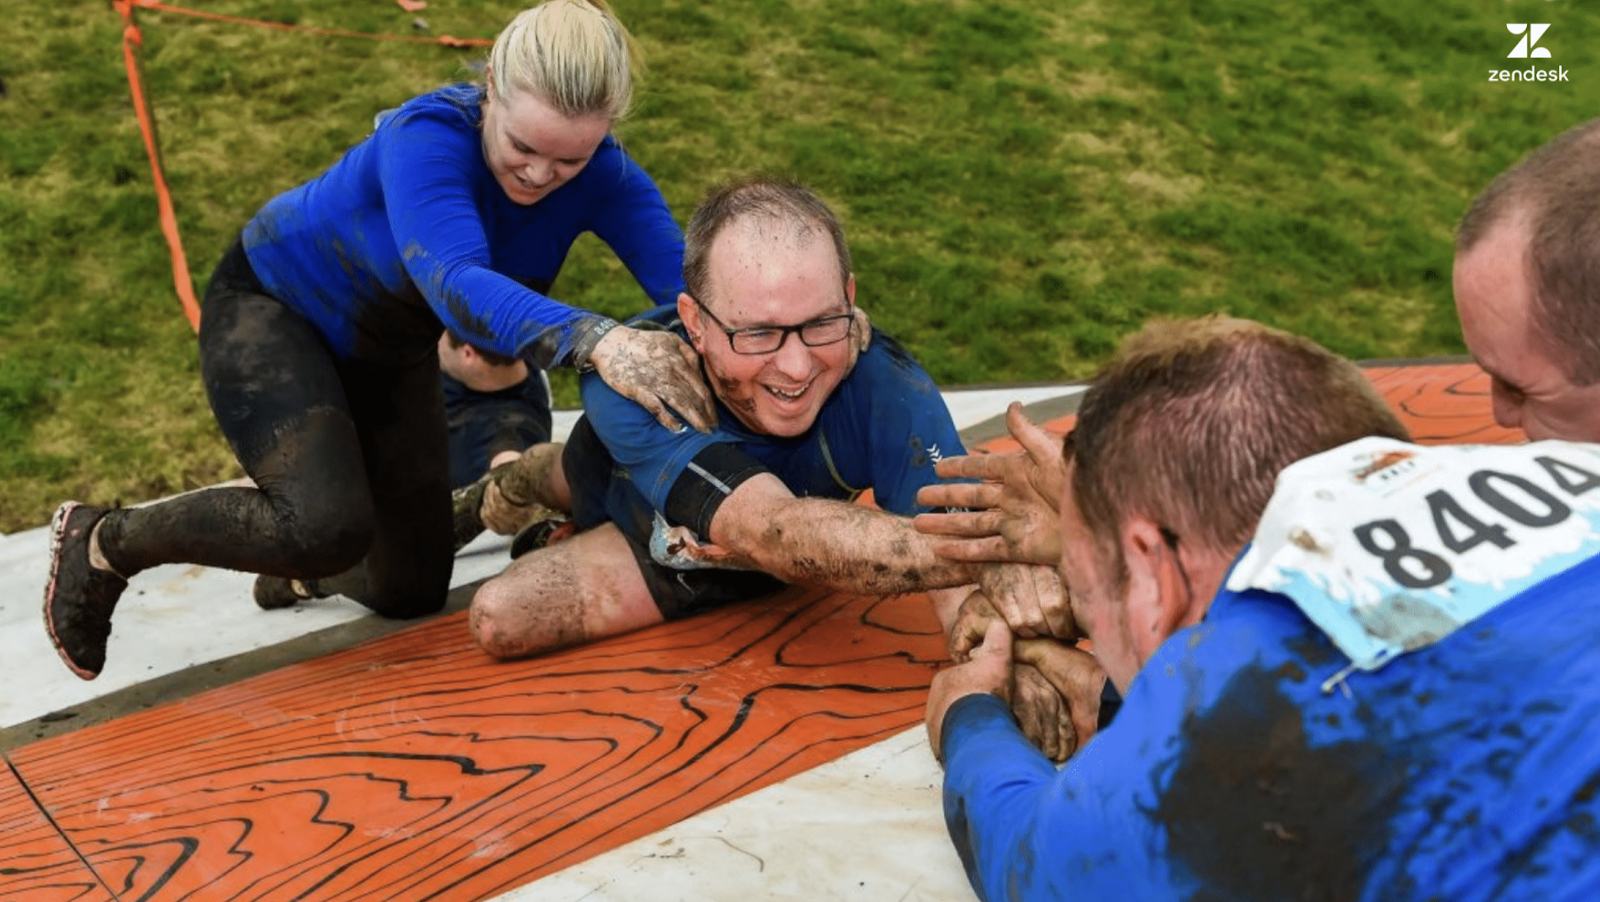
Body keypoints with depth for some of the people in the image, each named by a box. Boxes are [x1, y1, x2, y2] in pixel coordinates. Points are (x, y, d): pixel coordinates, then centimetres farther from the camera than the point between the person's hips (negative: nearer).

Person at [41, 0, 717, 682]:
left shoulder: (601, 175, -22)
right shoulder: (428, 138, -36)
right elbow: (457, 286, -53)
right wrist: (593, 338, -69)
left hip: (390, 355, 6)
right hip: (270, 310, -6)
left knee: (412, 591, 10)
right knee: (329, 525, -32)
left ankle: (301, 567, 45)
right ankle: (105, 542, -5)